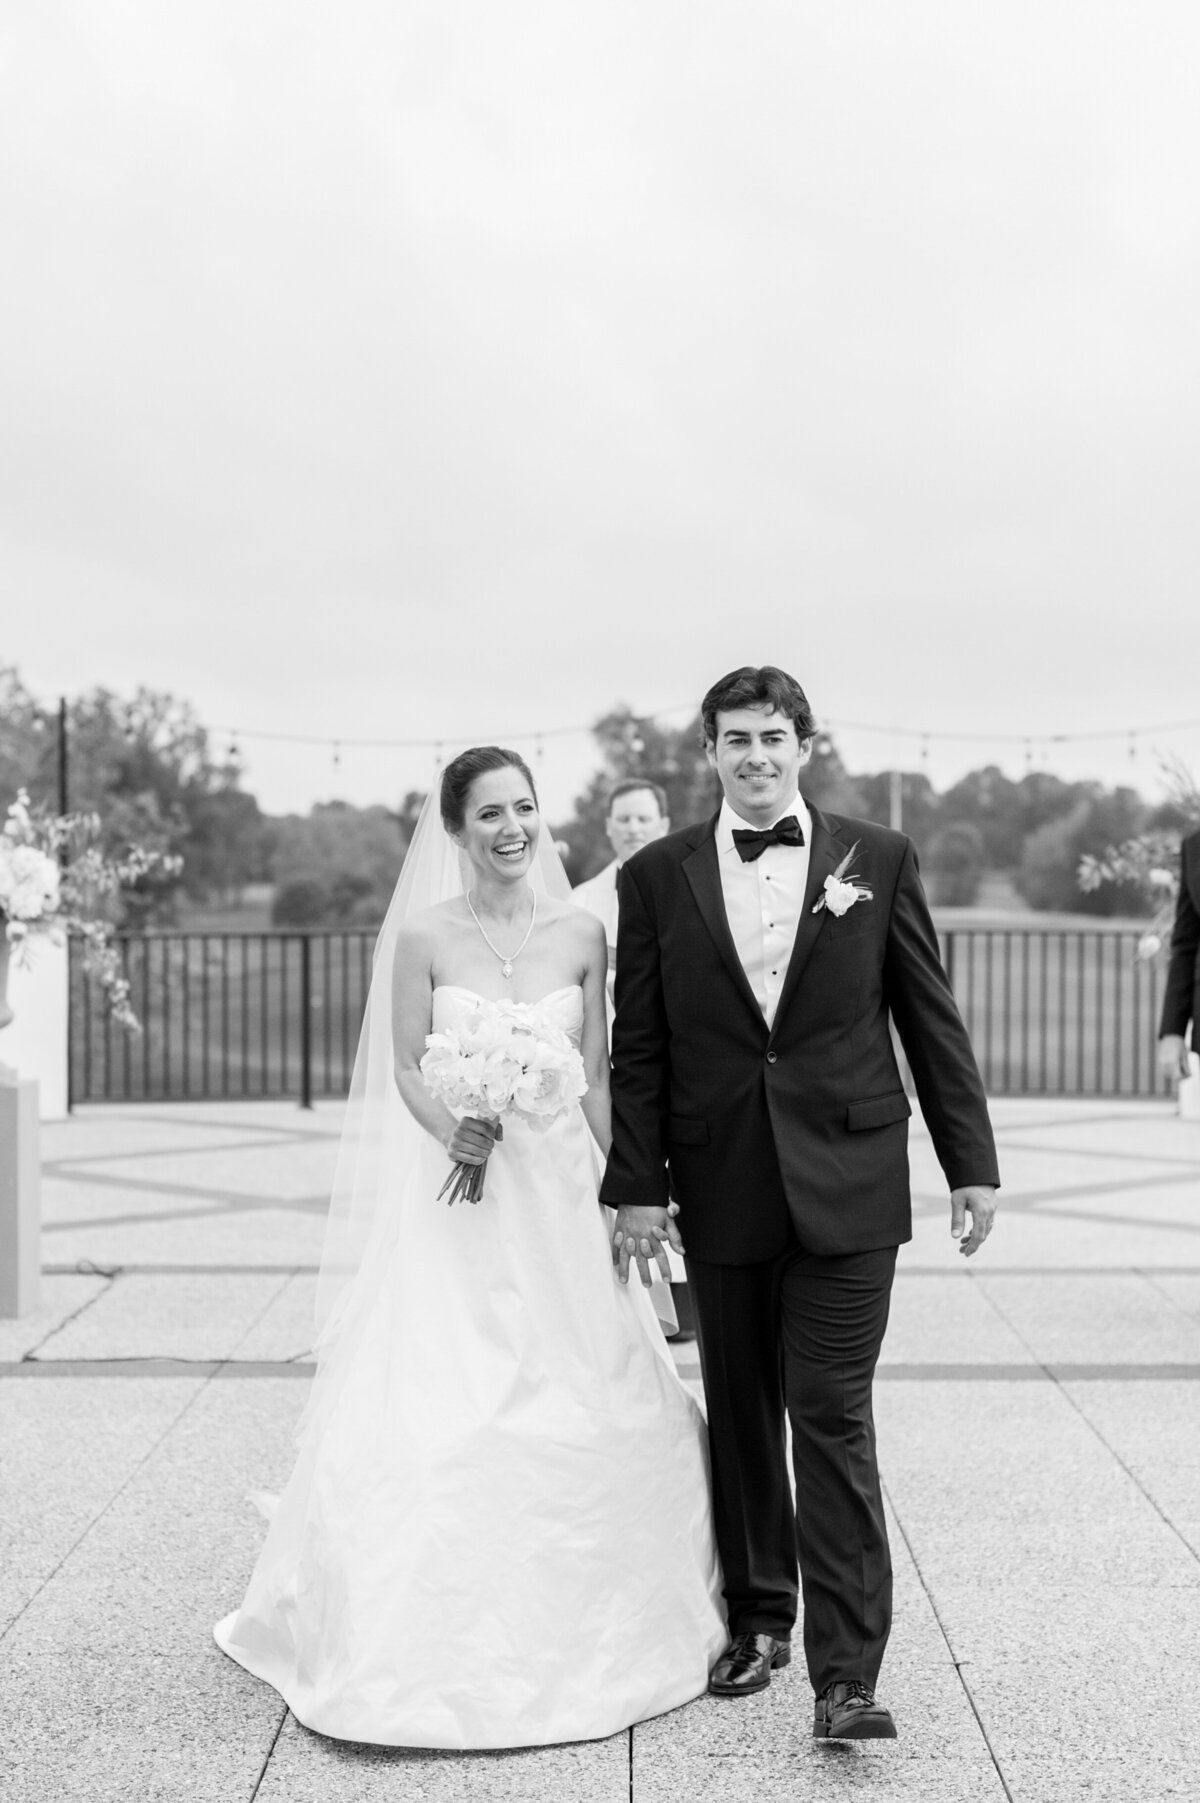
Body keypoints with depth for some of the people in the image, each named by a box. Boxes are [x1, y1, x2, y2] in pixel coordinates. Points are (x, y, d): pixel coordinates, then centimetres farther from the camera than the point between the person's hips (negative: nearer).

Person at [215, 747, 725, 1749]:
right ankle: (439, 1637, 11)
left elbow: (598, 1075, 6)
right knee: (438, 1410, -5)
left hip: (558, 1193, 2)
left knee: (586, 1407, 5)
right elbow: (405, 1069, -1)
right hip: (454, 1196, -2)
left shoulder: (581, 935, 3)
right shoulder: (424, 936, -3)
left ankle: (573, 1628, 25)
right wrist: (451, 1129, -21)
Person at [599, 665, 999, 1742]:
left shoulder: (879, 860, 3)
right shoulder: (659, 877, 4)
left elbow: (932, 1020, 5)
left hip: (847, 1181, -2)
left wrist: (971, 1162, 3)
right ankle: (757, 1617, 30)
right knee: (740, 1413, 12)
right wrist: (638, 1185, -1)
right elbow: (639, 1047, 4)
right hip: (721, 1187, 2)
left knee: (833, 1417, -4)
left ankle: (846, 1674, 1)